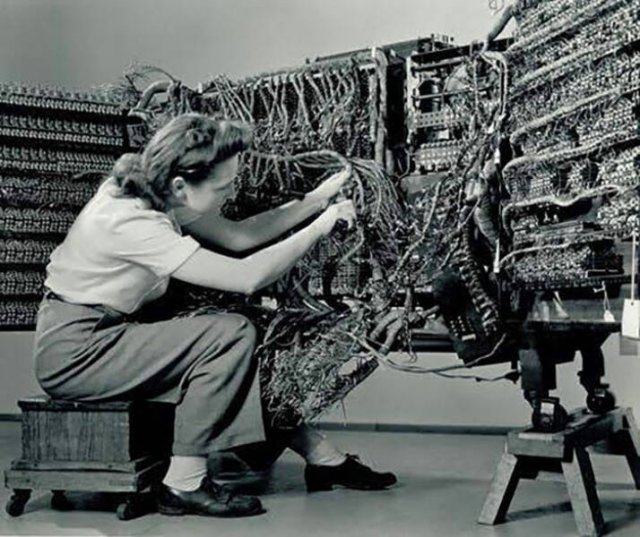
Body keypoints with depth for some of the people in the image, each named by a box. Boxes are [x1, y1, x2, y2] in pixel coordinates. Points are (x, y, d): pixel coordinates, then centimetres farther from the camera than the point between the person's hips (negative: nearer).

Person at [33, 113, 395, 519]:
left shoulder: (154, 194, -3)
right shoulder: (131, 223, -30)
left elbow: (238, 236, 4)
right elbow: (246, 277, -31)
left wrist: (317, 200, -1)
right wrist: (320, 227, -21)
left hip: (106, 334, 9)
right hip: (73, 352, -9)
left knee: (248, 351, 3)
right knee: (233, 335, -19)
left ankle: (322, 455, 11)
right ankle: (184, 484, -12)